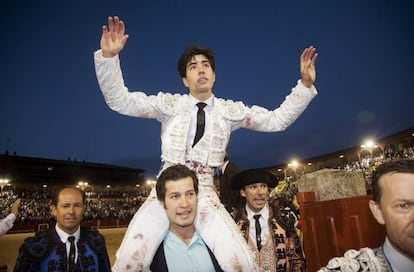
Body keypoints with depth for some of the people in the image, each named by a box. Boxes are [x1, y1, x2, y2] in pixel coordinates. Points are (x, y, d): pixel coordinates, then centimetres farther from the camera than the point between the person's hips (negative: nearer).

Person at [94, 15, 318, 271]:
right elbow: (121, 101, 0)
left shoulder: (230, 110, 9)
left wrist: (305, 85, -1)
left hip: (205, 193, 1)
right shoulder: (170, 104, 4)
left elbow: (277, 120, 9)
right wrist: (108, 56, -14)